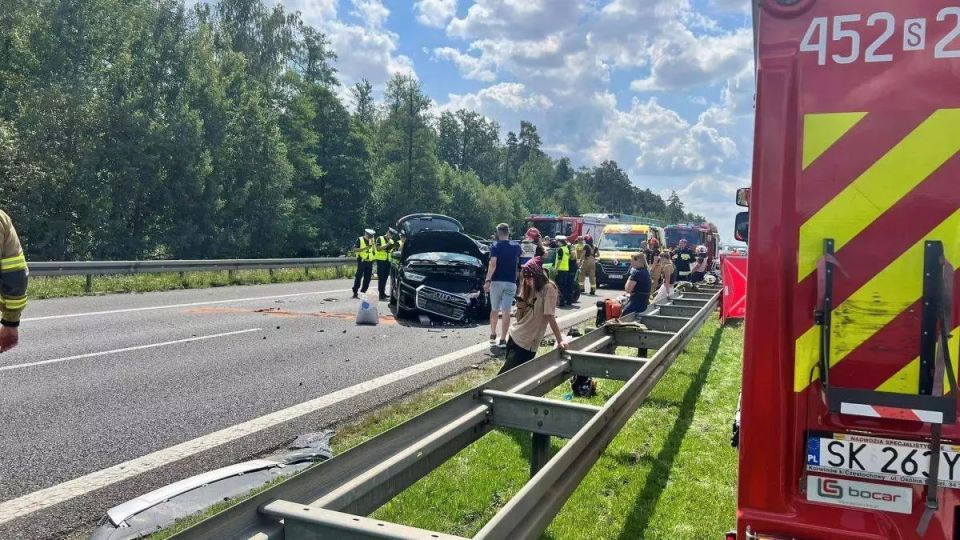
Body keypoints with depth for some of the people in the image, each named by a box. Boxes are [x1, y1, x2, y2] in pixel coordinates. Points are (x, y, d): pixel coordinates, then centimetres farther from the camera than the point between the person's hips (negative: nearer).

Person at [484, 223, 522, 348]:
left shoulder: (495, 246, -5)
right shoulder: (516, 246, 5)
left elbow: (493, 264, -18)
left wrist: (487, 280, -20)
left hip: (496, 282, -1)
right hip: (511, 283, 1)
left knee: (494, 310, 16)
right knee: (506, 312, -3)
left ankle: (493, 336, 25)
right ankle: (502, 340, -8)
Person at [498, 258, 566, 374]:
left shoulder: (548, 289, -14)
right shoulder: (528, 288, 8)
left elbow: (550, 317, -19)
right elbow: (520, 317, 10)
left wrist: (560, 340, -24)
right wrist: (520, 307, -11)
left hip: (527, 343, -7)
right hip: (514, 335, 7)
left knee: (505, 375, -6)